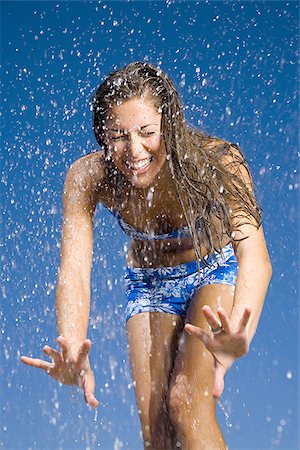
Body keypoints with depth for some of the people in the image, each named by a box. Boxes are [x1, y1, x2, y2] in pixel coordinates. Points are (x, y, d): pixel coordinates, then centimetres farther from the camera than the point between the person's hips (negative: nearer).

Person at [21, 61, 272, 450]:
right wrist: (73, 355, -57)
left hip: (216, 271, -2)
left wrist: (239, 335, -69)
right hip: (148, 284, 3)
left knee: (187, 404, -20)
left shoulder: (216, 161, -34)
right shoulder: (88, 178, -28)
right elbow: (73, 271, -37)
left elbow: (254, 254, -48)